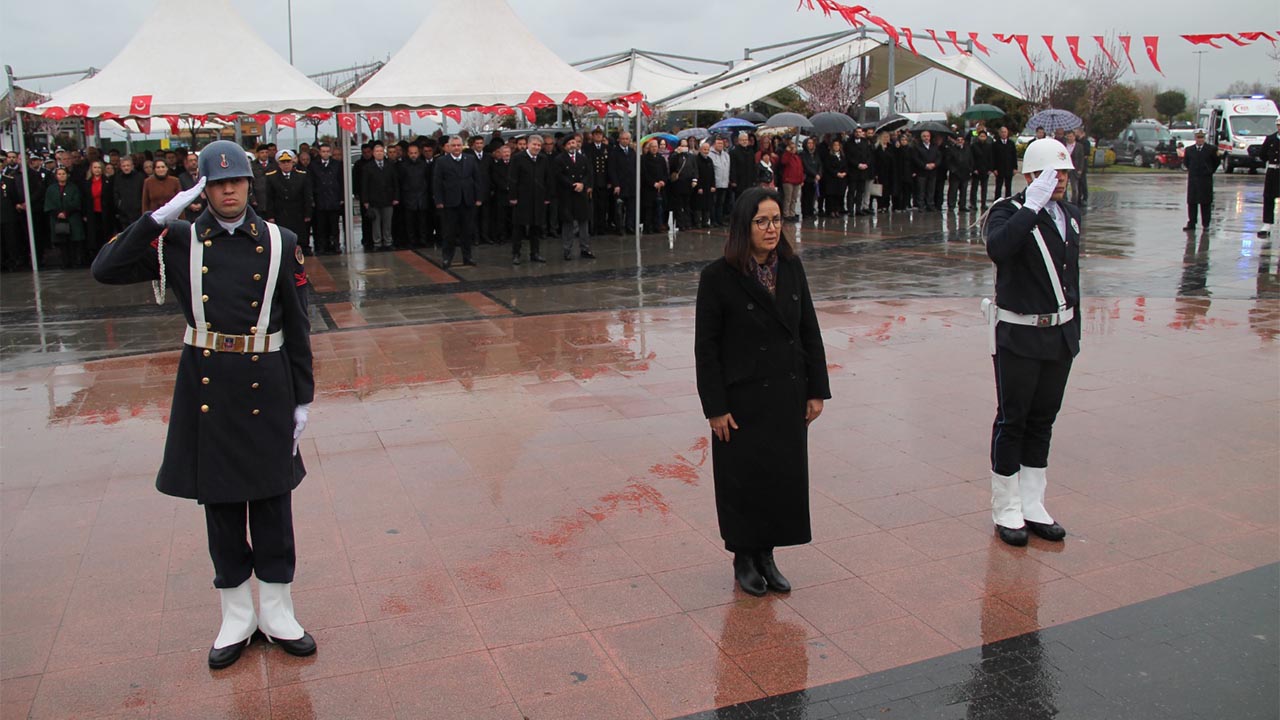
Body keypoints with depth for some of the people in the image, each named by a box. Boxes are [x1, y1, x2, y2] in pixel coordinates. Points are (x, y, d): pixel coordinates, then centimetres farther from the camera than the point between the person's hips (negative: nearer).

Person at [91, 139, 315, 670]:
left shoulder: (280, 243, 0)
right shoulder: (181, 241, 1)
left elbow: (297, 327, 2)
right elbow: (105, 270, -9)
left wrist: (303, 397, 0)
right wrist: (159, 218, -16)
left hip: (266, 387, -1)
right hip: (206, 385, 1)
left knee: (271, 498, 8)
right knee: (220, 500, 10)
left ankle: (277, 612, 23)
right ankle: (237, 616, 25)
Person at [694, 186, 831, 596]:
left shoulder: (791, 267, 2)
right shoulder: (718, 277, -13)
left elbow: (810, 332, 7)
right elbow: (706, 347, -10)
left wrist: (817, 390, 4)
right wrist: (715, 408, -12)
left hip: (789, 396, 5)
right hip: (744, 399, -5)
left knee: (785, 476, 10)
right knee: (744, 479, 6)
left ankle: (766, 555, 28)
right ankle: (744, 560, 25)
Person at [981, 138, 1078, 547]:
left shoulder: (1071, 214, 10)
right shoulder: (1008, 212, -11)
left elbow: (1071, 274, 18)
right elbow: (997, 249, -35)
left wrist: (1073, 327, 18)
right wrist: (1032, 206, -31)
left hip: (1060, 335, 7)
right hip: (1019, 336, -7)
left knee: (1043, 421, 13)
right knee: (1012, 421, 3)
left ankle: (1032, 507, 23)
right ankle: (1007, 512, 14)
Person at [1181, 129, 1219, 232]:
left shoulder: (1211, 149, -1)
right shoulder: (1189, 150, 5)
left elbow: (1216, 162, 9)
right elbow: (1185, 162, 18)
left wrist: (1210, 172, 6)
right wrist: (1191, 170, 11)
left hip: (1206, 179, -2)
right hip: (1192, 179, 2)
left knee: (1206, 202, 2)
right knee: (1192, 202, 2)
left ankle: (1206, 224, 9)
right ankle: (1191, 224, 7)